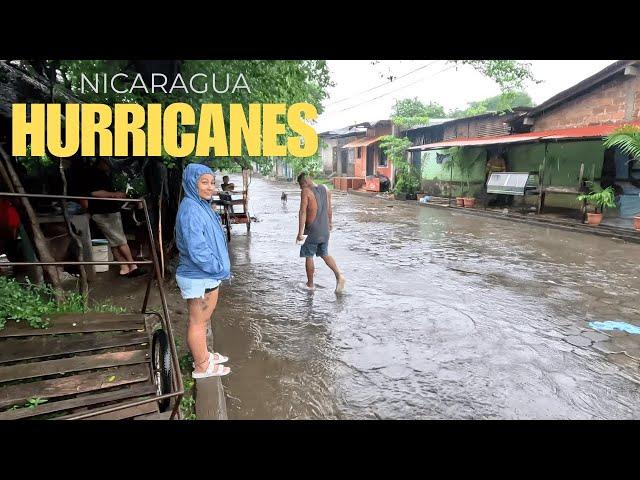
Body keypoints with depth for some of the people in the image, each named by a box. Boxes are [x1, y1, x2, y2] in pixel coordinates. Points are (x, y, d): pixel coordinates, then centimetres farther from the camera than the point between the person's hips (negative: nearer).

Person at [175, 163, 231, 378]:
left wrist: (219, 268, 10)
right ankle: (201, 366, 21)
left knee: (204, 319, 23)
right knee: (198, 322, 6)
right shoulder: (190, 209, -21)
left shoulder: (202, 206, 9)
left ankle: (203, 355, 40)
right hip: (198, 278, -9)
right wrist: (220, 269, -18)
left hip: (208, 275, 9)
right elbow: (196, 250, -26)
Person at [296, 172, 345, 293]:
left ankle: (310, 284, 18)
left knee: (309, 256, 9)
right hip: (325, 230, 6)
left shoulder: (305, 192, -14)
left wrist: (300, 232, -19)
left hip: (312, 231, -6)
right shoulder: (325, 189, 5)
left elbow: (303, 212, -19)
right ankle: (339, 275, 3)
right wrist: (330, 223, 27)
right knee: (324, 254, 20)